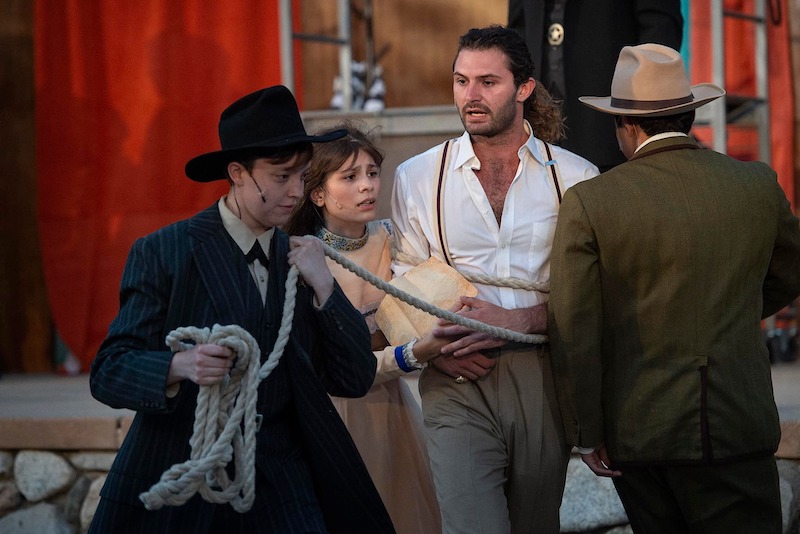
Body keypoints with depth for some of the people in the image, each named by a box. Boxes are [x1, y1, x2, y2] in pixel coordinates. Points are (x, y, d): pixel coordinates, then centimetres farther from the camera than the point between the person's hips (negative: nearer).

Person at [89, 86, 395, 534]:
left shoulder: (297, 258, 9)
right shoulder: (162, 253, -4)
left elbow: (355, 381, 4)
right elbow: (109, 371, -10)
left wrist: (322, 285, -7)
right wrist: (181, 366, -29)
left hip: (279, 479, 4)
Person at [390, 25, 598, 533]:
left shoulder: (575, 178, 4)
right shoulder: (417, 177, 8)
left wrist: (518, 319, -14)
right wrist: (433, 345, -11)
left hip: (543, 375, 1)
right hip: (457, 379, -1)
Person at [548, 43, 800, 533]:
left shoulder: (588, 203, -7)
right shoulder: (759, 185, 0)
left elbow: (573, 333, -8)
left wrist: (587, 435, 0)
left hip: (637, 433, 0)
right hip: (738, 428, 0)